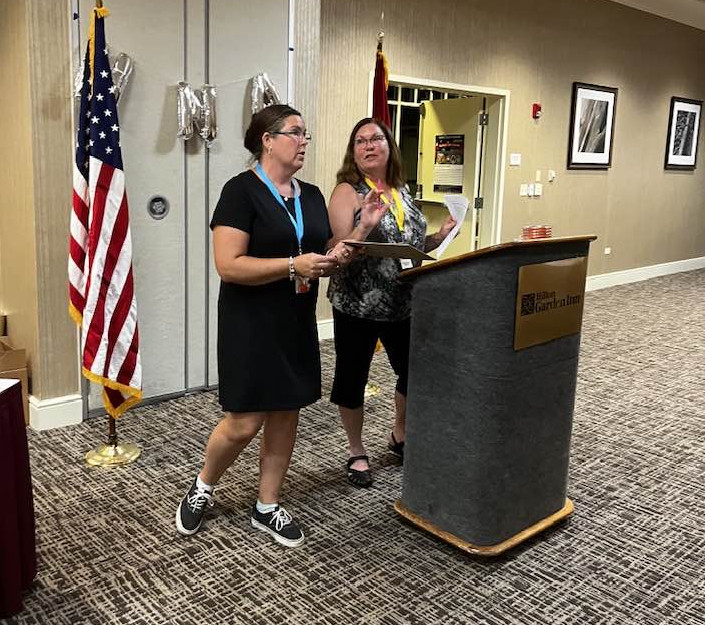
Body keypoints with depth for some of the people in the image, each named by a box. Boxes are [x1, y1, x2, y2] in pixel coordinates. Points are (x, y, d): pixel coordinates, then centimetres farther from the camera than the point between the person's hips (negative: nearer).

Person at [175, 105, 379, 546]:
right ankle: (202, 488, 28)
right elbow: (228, 265, -20)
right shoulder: (242, 191, -12)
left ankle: (268, 508, 27)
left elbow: (325, 253, 18)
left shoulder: (312, 195, 10)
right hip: (250, 326, -7)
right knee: (244, 423, -2)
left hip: (297, 325, 7)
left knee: (286, 414, 11)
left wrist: (338, 256, -5)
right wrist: (293, 266, -25)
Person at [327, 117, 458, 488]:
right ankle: (356, 453, 28)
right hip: (357, 305, -6)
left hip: (404, 304, 6)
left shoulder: (401, 191, 10)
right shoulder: (347, 191, -8)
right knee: (352, 378, 6)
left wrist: (438, 238, 4)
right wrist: (367, 222, -32)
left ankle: (399, 436, 40)